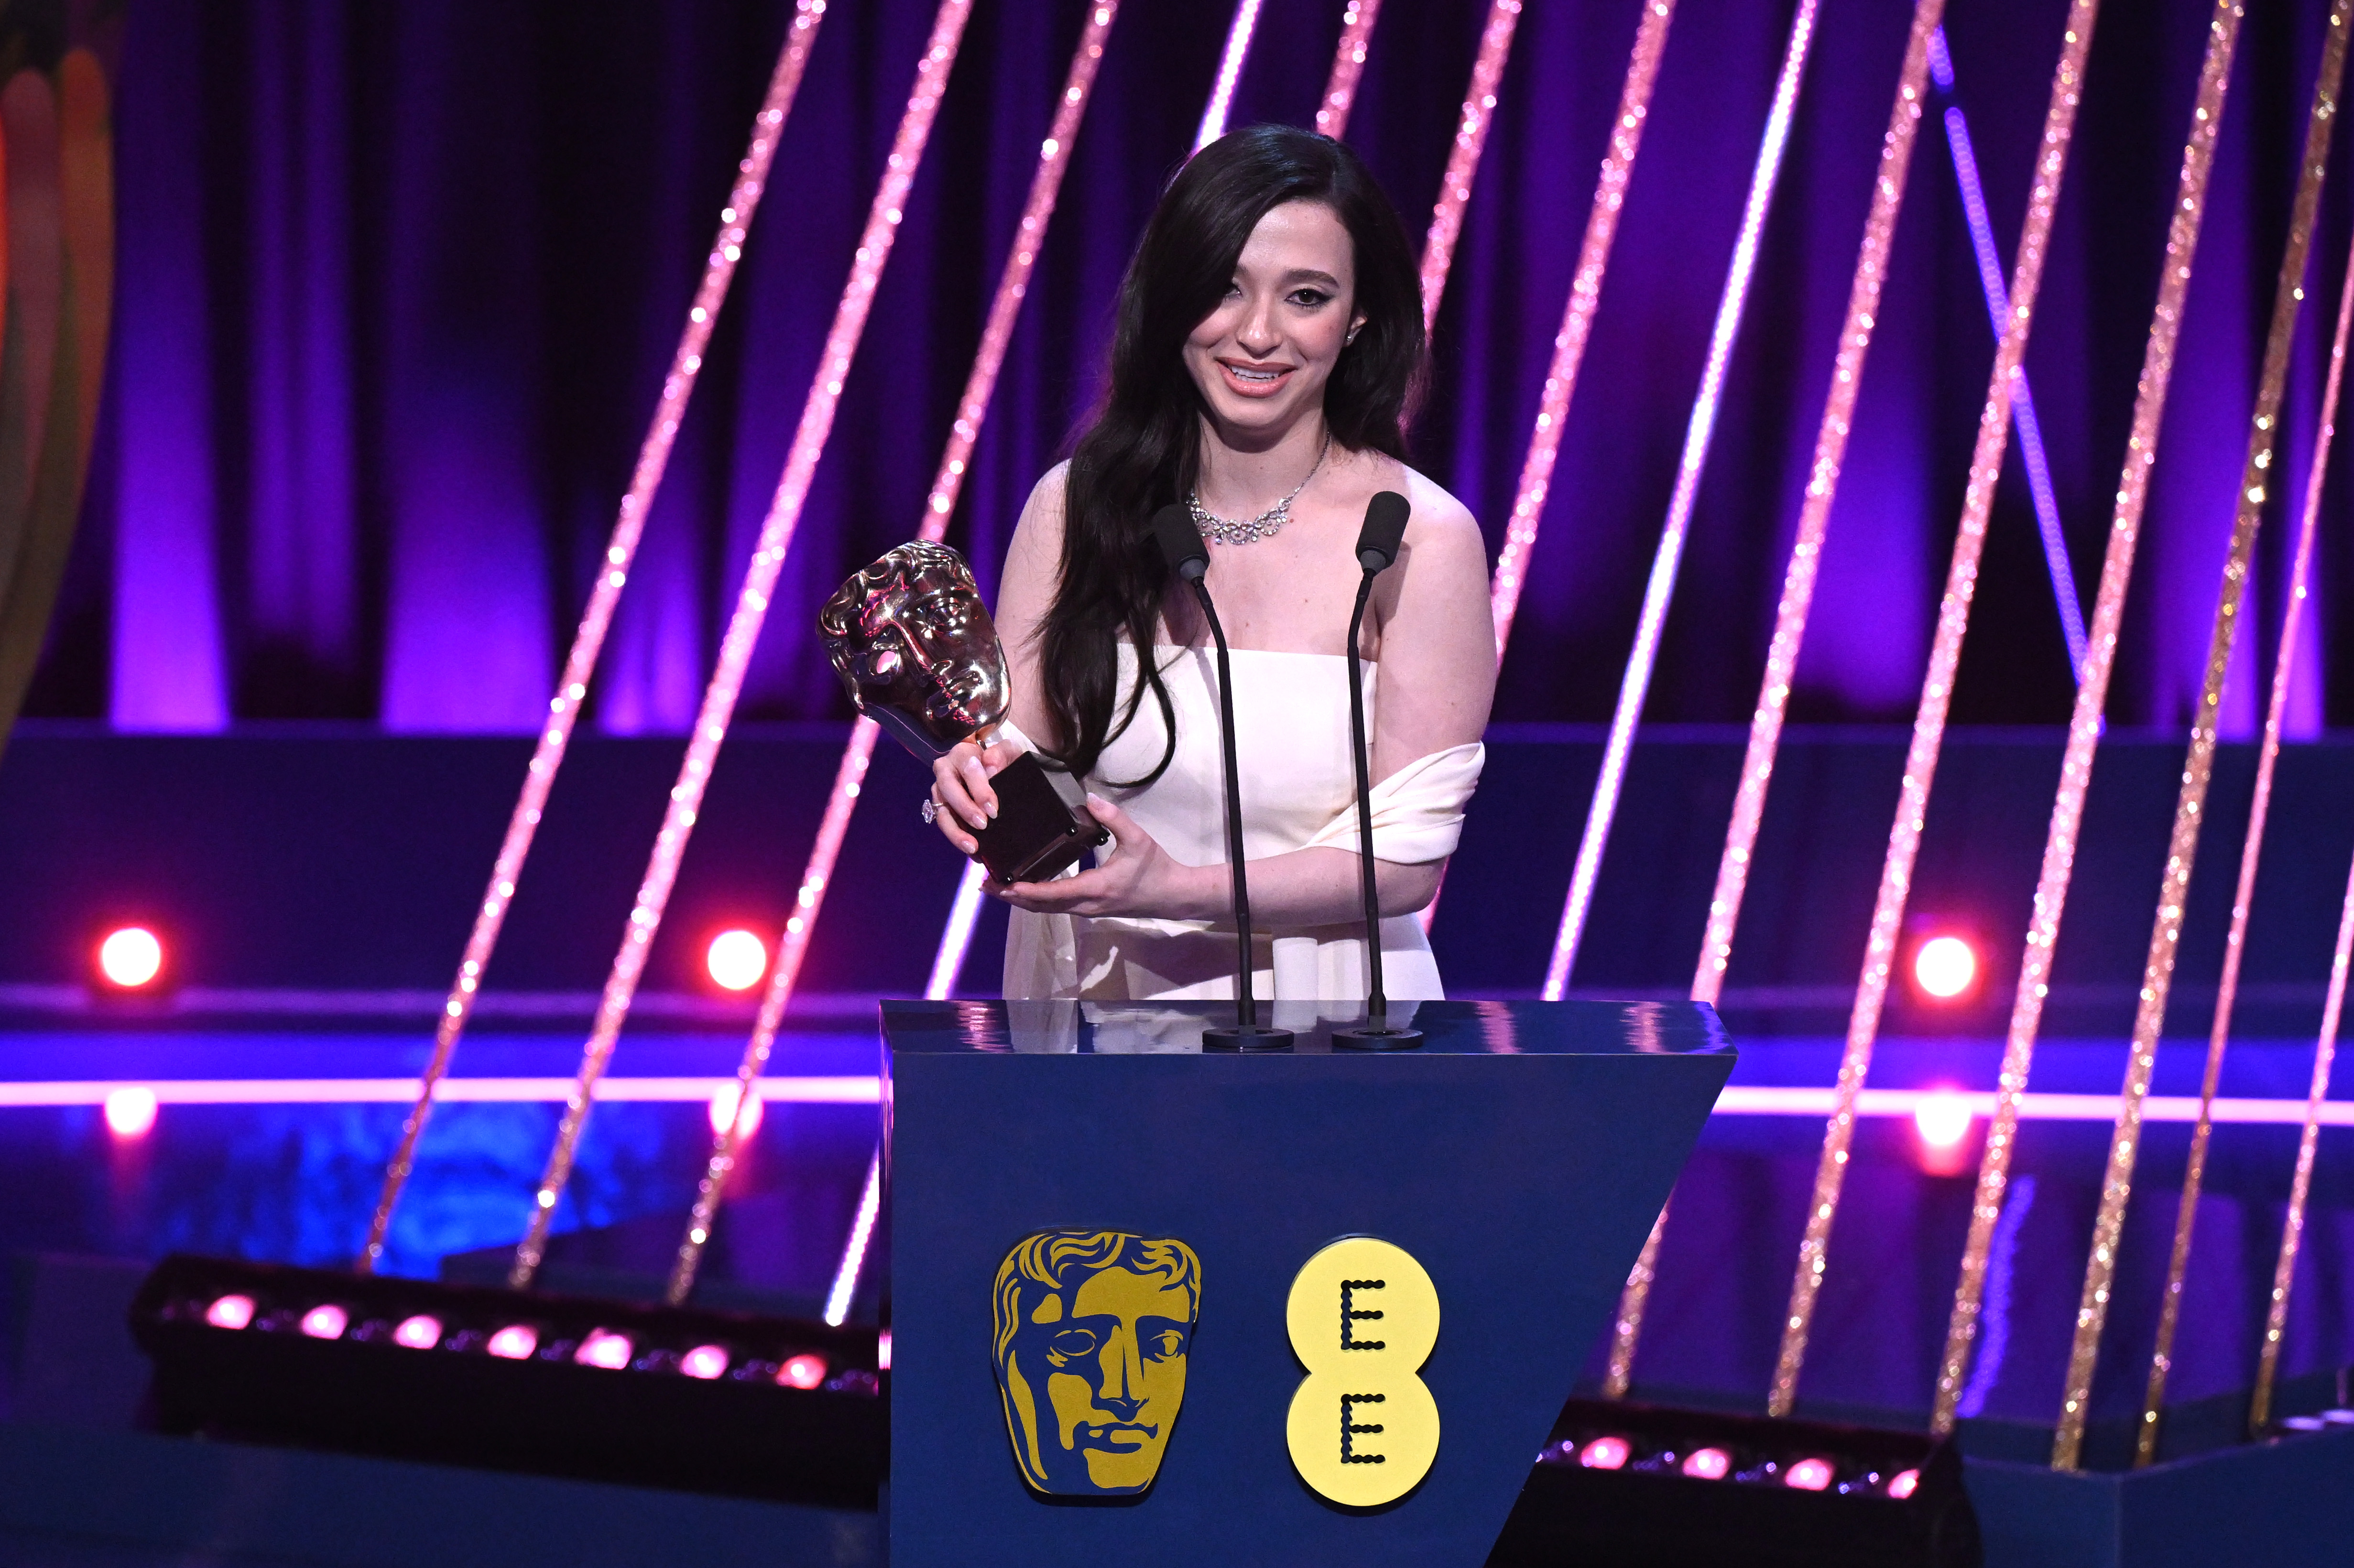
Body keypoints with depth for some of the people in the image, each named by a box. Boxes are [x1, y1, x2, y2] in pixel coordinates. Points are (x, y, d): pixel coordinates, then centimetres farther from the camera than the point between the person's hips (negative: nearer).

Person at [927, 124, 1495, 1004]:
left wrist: (1176, 890, -17)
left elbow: (1408, 856, -6)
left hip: (1322, 1021, -5)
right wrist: (979, 782, -14)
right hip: (1089, 994, 5)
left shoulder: (1421, 541, -5)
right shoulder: (1074, 506, 3)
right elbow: (1011, 747, 8)